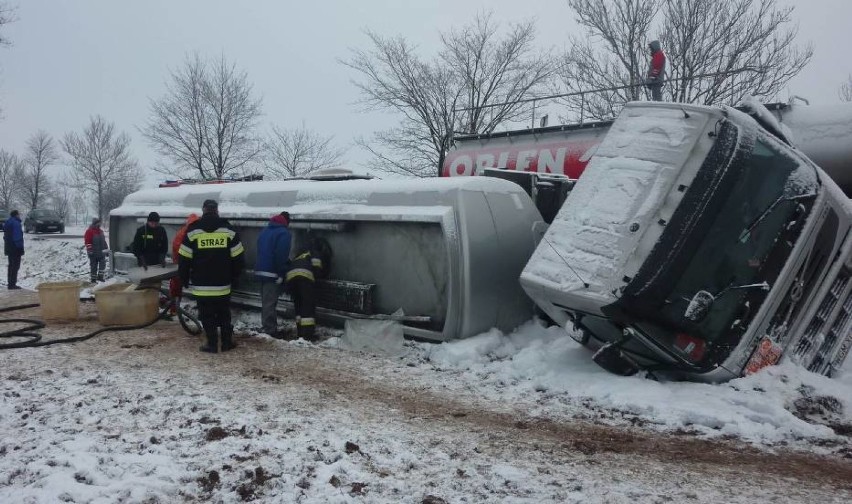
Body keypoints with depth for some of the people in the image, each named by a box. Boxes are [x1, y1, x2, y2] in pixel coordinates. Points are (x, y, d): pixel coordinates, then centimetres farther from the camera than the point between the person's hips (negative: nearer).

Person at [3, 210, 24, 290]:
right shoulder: (16, 223, -17)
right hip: (15, 248, -10)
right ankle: (12, 284, -7)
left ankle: (10, 283, 24)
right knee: (15, 266, -6)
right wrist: (20, 248, -19)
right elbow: (18, 237, -22)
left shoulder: (7, 223, 15)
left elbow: (6, 236, 19)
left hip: (9, 248, 10)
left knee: (11, 265, 18)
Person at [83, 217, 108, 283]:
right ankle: (93, 279, 9)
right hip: (93, 253, -7)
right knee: (93, 266, 2)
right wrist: (89, 251, -20)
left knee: (103, 263, 0)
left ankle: (100, 276, 8)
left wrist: (106, 248, 19)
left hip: (101, 252, 7)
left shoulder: (101, 231, 13)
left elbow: (103, 241, 21)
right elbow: (87, 242, -17)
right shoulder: (89, 231, -12)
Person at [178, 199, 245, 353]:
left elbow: (184, 259, -2)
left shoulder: (193, 230, -4)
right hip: (223, 284, 2)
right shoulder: (228, 230, 0)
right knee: (224, 314, 14)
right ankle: (226, 343, 17)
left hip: (202, 285, -2)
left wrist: (184, 279, 10)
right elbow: (238, 258, 2)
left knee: (207, 316, 6)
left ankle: (212, 344, 7)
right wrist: (233, 278, 14)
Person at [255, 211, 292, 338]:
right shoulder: (283, 233, -11)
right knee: (270, 302, -6)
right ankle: (271, 330, -3)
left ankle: (266, 326, 24)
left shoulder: (265, 230, 16)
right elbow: (281, 255, -19)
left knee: (265, 301, 16)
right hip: (272, 272, -8)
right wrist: (281, 274, -15)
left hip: (261, 270, 8)